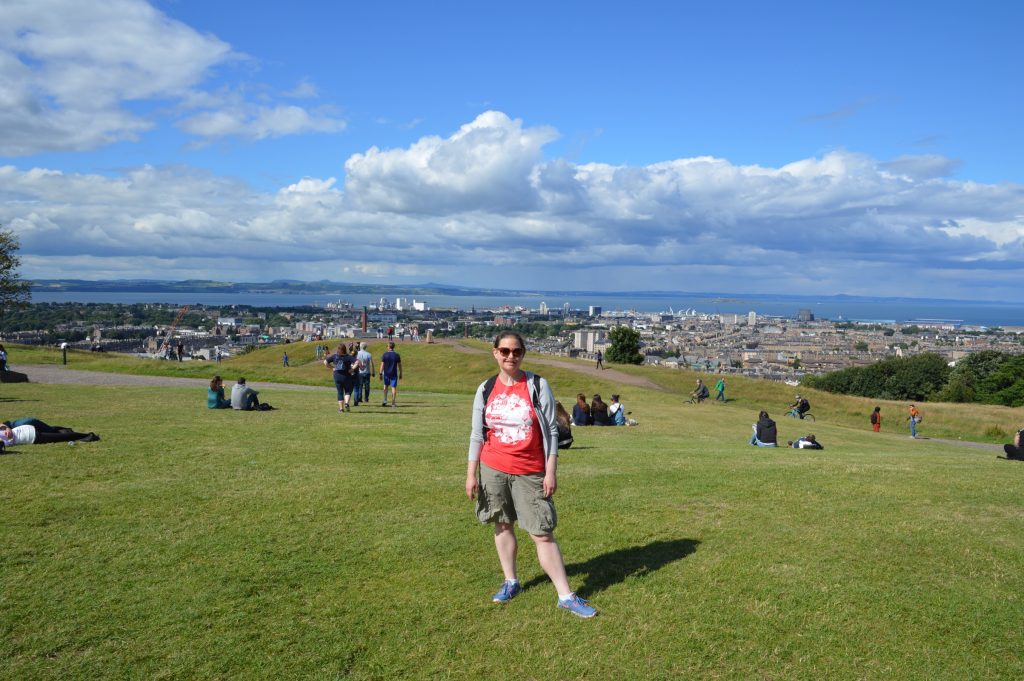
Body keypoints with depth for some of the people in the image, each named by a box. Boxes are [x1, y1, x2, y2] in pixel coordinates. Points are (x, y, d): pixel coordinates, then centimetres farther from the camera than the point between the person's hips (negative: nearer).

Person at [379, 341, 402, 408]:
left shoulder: (384, 355, -6)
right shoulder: (397, 355, -3)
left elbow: (382, 365, -7)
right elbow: (399, 366, 1)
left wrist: (381, 374, -1)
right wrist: (400, 374, 11)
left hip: (386, 373, 0)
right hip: (394, 374, 0)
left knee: (386, 386, 20)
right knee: (394, 387, 1)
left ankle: (385, 400, 10)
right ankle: (393, 403, -2)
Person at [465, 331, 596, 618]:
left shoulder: (538, 386, -5)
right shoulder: (486, 389, 2)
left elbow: (551, 431, -4)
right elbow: (477, 434, 6)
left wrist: (551, 472, -8)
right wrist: (471, 474, 2)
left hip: (531, 473, -2)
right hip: (493, 469, 3)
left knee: (543, 534, -2)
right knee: (503, 526, 13)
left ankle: (566, 596, 5)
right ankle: (511, 582, 30)